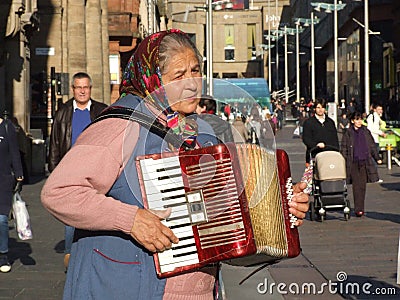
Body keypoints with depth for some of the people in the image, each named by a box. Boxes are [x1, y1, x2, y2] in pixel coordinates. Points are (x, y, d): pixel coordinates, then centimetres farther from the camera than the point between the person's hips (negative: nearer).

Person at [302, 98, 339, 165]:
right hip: (315, 154, -3)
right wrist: (316, 145, -18)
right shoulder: (308, 122, 7)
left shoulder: (330, 122, 20)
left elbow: (335, 139, 20)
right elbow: (306, 139, -2)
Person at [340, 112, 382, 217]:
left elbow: (372, 146, 18)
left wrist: (377, 158, 18)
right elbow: (344, 149, 4)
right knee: (356, 186, -6)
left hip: (365, 162, 2)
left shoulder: (366, 132, 11)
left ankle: (360, 208, 12)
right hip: (353, 163, -2)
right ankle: (358, 209, -6)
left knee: (363, 186, 2)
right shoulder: (348, 133, 3)